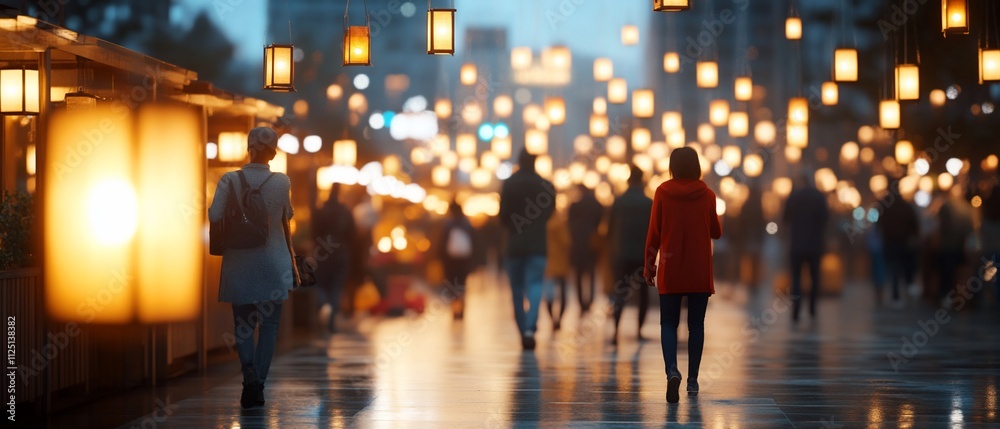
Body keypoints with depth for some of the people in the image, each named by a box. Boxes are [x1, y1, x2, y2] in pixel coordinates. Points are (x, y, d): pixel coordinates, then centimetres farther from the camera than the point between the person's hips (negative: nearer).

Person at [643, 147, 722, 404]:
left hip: (670, 270, -1)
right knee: (696, 324, 11)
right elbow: (716, 232, 5)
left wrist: (648, 266, 6)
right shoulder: (707, 195, -3)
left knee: (669, 323, 5)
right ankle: (693, 380, 12)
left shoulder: (662, 192, -5)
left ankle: (672, 371, -17)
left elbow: (654, 233, -3)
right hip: (700, 272, 1)